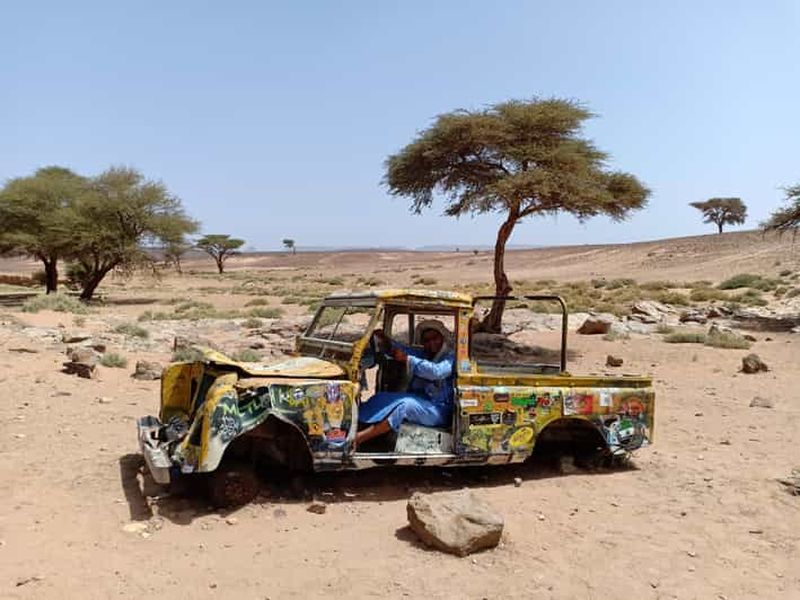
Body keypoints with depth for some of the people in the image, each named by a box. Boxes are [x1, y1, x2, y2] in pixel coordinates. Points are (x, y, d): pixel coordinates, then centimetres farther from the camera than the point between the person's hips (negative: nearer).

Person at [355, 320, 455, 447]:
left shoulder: (450, 357, -1)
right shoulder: (422, 354, 20)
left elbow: (437, 371, -21)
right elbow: (399, 348, 10)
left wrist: (407, 359, -22)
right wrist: (385, 340, -11)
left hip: (438, 410, -7)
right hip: (418, 400, 7)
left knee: (406, 405, -34)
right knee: (381, 398, -14)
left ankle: (358, 438, -40)